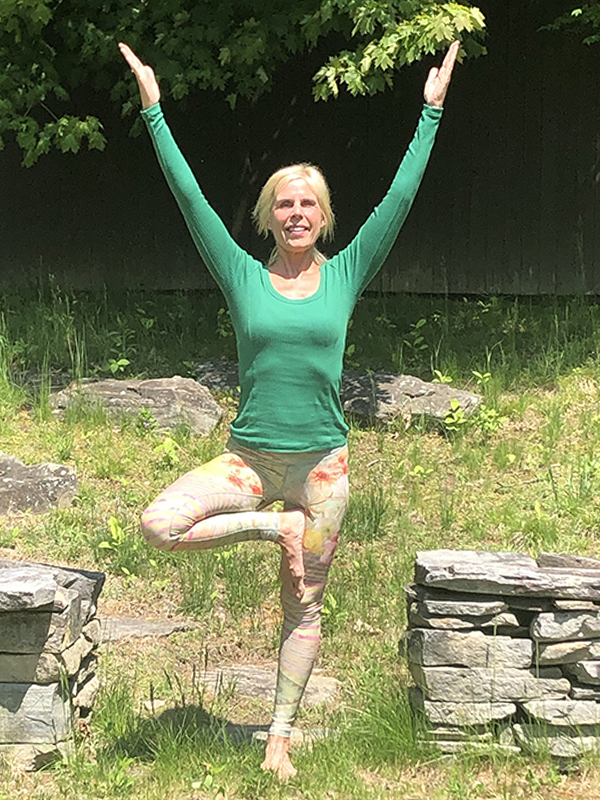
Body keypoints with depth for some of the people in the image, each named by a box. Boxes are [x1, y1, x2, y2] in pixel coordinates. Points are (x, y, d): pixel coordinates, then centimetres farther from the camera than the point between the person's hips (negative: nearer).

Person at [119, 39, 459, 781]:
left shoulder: (345, 274, 1)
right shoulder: (244, 276, -1)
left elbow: (400, 196, 0)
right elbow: (189, 196, -4)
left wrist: (431, 111, 0)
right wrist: (153, 109, -6)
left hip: (321, 464, 0)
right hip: (250, 459, 0)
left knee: (303, 608, 6)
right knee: (158, 524, -22)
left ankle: (279, 735, 19)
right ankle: (275, 527, -1)